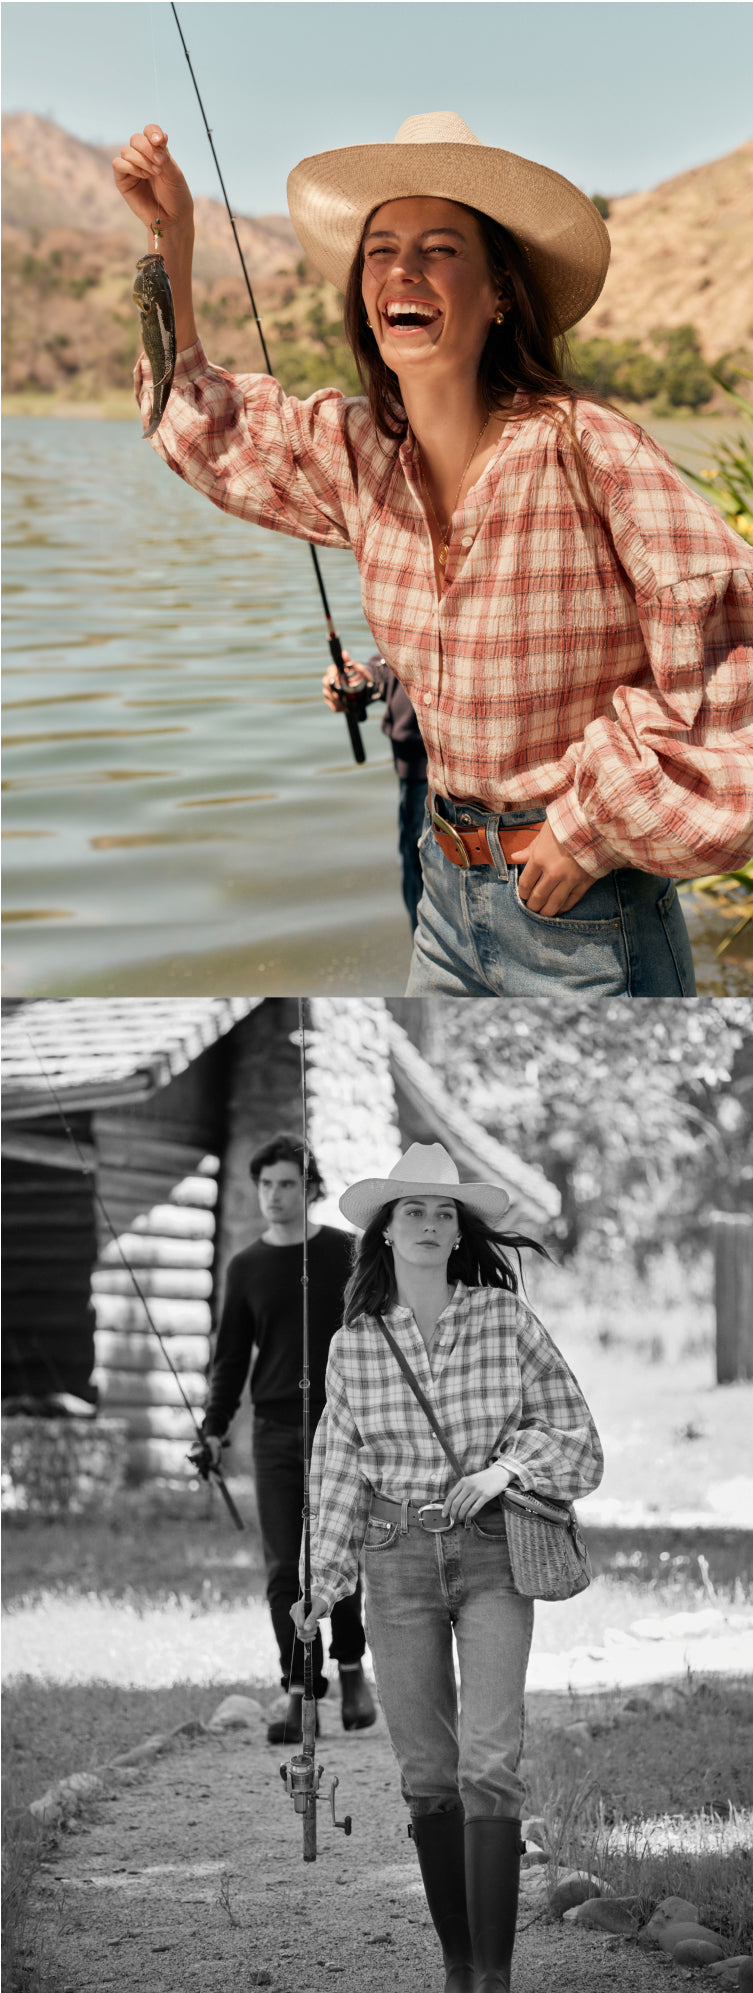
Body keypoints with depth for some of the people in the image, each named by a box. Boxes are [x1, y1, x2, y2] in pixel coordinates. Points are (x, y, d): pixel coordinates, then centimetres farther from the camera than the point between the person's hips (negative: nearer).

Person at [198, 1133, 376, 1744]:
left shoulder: (347, 1254, 3)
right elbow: (232, 1354, 13)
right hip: (275, 1430, 2)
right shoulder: (247, 1267, 9)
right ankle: (300, 1691, 4)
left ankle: (352, 1668, 18)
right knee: (284, 1568, -2)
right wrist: (215, 1426, 5)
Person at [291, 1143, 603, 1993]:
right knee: (426, 1773, 4)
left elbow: (577, 1434, 4)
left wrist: (510, 1465, -13)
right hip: (396, 1563, 2)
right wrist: (322, 1586, 9)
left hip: (492, 1553, -2)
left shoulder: (506, 1319, -3)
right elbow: (338, 1470, 11)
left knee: (489, 1762, -14)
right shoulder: (353, 1345, 2)